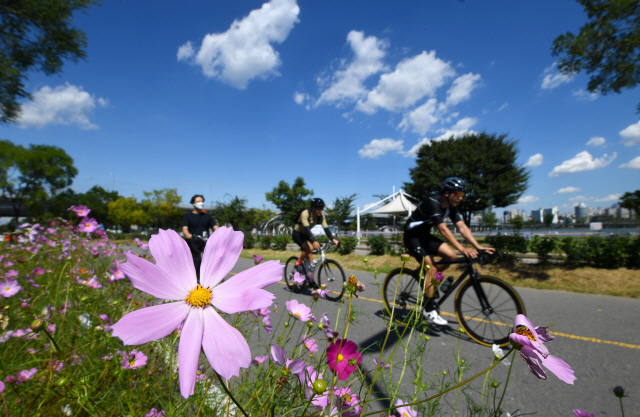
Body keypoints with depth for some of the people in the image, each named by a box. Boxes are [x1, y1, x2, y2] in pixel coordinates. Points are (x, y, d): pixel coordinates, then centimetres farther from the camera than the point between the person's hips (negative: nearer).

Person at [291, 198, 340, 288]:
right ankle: (298, 263, -7)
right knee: (309, 248, -31)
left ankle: (310, 278, 8)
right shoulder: (305, 213, -30)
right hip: (297, 233, -6)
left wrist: (333, 239, -31)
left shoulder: (321, 216, -11)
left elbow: (326, 228, -17)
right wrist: (313, 242, -52)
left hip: (306, 234, 6)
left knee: (309, 254, -2)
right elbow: (306, 228, -40)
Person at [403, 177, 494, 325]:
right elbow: (443, 230, -36)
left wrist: (479, 247, -17)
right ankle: (429, 310, -8)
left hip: (425, 235, 8)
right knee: (431, 268, -18)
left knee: (451, 255, -12)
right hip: (412, 236, -8)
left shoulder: (450, 207, -1)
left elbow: (462, 227, -7)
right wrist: (462, 249, -42)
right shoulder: (433, 203, -27)